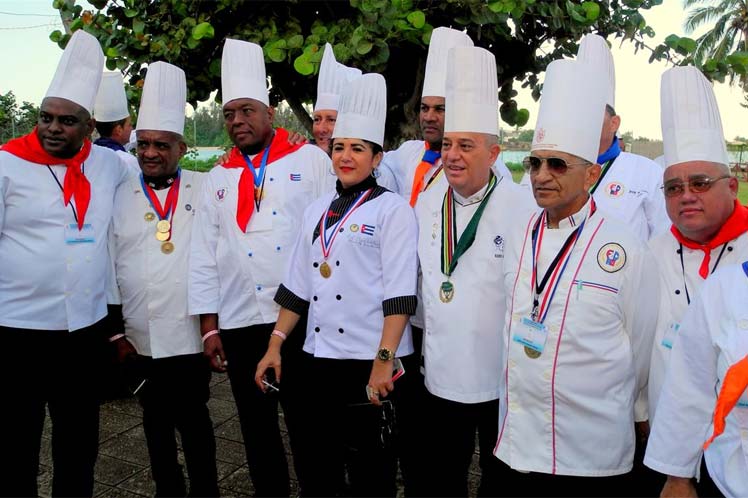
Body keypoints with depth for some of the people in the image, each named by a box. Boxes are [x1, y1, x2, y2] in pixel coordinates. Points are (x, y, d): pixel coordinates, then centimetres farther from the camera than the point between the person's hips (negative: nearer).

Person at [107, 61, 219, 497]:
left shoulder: (205, 191, -1)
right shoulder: (120, 198, 6)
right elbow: (106, 267, 8)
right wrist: (116, 331, 7)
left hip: (192, 335, -2)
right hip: (140, 339, 3)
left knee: (194, 419, 8)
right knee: (157, 421, 14)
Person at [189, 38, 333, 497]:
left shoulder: (311, 160, 1)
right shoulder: (218, 179, 11)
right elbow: (204, 257, 10)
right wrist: (209, 326, 6)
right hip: (240, 322, 4)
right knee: (258, 428, 14)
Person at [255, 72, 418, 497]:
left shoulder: (393, 209, -7)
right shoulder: (318, 210, 11)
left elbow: (399, 294, -14)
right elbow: (298, 286, 13)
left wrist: (384, 360, -20)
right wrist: (275, 345, 10)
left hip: (371, 361, -5)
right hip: (319, 357, 6)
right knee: (321, 461, 17)